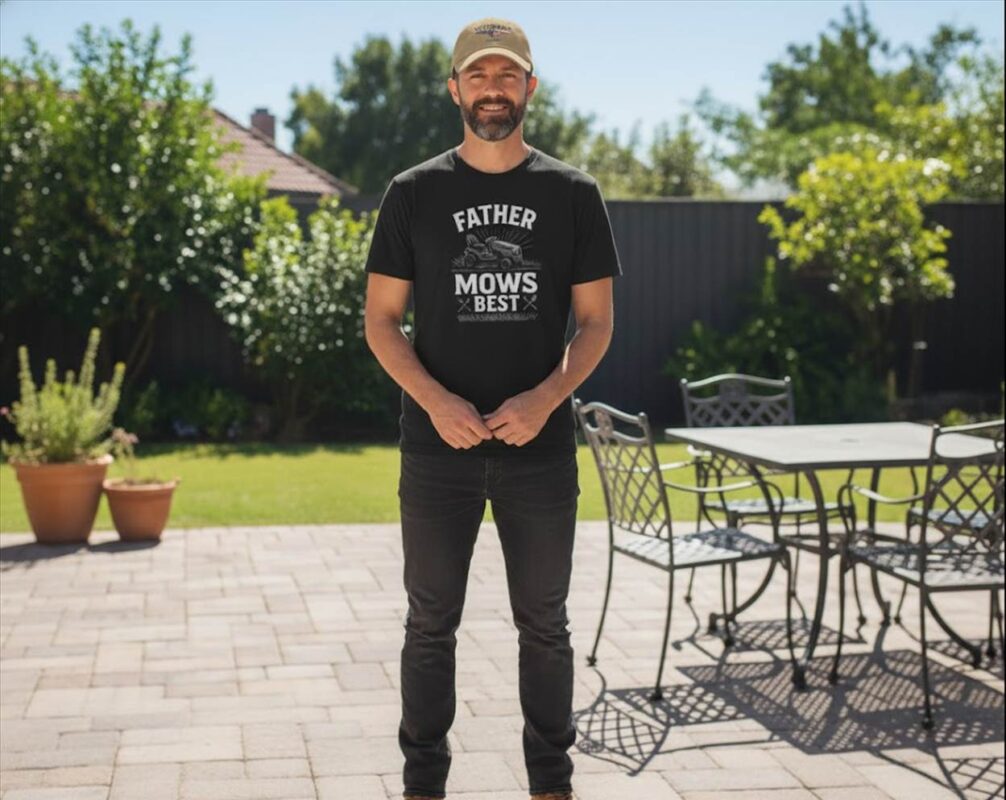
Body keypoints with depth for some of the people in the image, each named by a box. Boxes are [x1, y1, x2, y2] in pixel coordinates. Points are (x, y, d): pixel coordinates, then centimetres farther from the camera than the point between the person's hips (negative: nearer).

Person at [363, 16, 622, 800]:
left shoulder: (572, 193, 3)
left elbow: (597, 320, 3)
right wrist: (436, 401, -15)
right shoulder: (414, 193, 2)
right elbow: (381, 319, 1)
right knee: (432, 622, 7)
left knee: (544, 623, 9)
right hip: (437, 447, 0)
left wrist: (545, 398, -14)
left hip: (540, 446, 0)